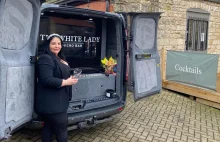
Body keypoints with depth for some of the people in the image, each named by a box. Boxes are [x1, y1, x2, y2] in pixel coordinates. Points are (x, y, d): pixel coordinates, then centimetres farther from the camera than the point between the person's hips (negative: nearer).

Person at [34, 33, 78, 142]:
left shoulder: (59, 59, 16)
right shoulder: (45, 59, -17)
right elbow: (47, 80, -26)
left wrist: (70, 79, 12)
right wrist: (66, 82, -20)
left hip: (56, 101, 10)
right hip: (51, 102, -10)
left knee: (49, 126, 18)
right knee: (62, 128, -4)